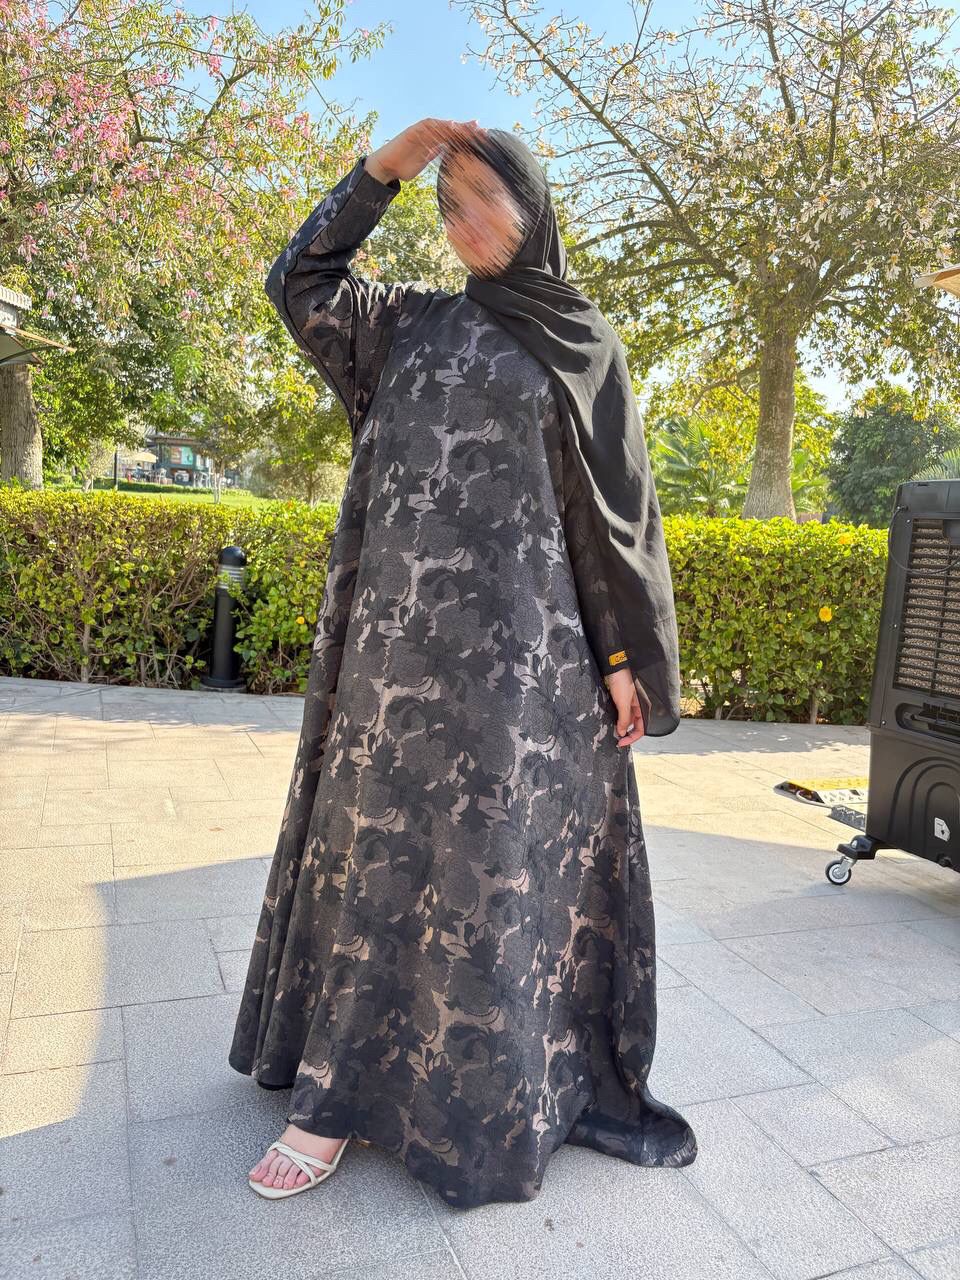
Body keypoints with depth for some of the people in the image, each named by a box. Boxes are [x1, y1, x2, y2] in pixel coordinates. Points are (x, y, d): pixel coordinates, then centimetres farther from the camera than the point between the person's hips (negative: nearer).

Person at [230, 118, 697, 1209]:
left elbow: (613, 505, 4)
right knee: (378, 841, 6)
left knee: (499, 855, 0)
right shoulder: (411, 324, 18)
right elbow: (299, 287, 12)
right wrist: (382, 169, 8)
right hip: (401, 630, 3)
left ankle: (537, 1083, 17)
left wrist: (623, 653, -2)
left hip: (515, 637, -3)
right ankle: (340, 1089, 20)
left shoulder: (580, 343, 9)